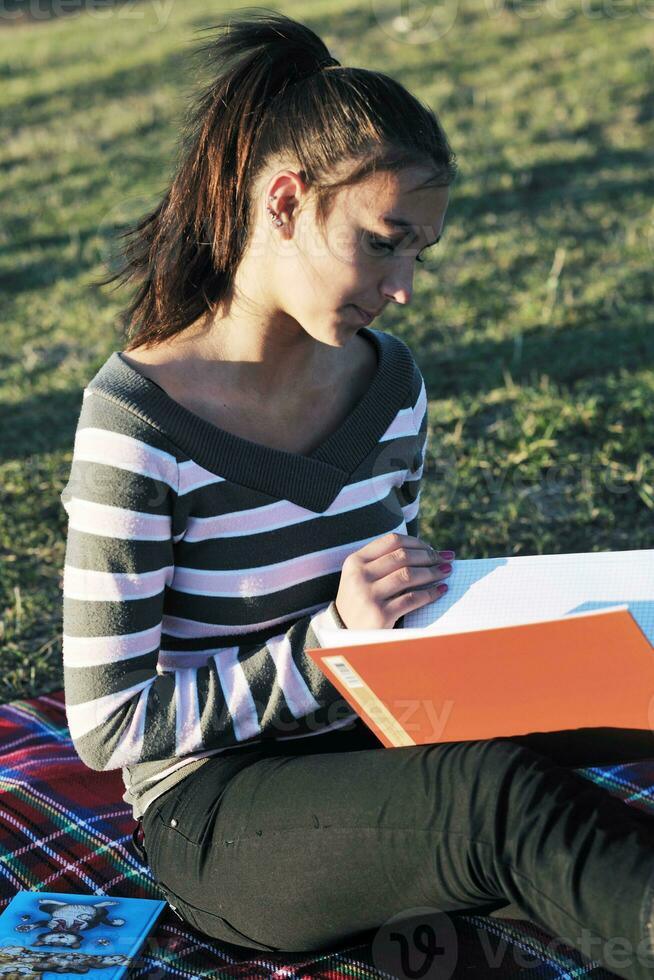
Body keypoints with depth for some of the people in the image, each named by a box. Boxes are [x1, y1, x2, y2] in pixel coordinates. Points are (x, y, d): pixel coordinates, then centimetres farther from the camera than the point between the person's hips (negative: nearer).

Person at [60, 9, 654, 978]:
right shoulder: (138, 420, -18)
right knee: (503, 790, -32)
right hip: (213, 815, -6)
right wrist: (330, 640, -24)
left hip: (373, 749, 7)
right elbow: (105, 724, -16)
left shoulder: (390, 380, 1)